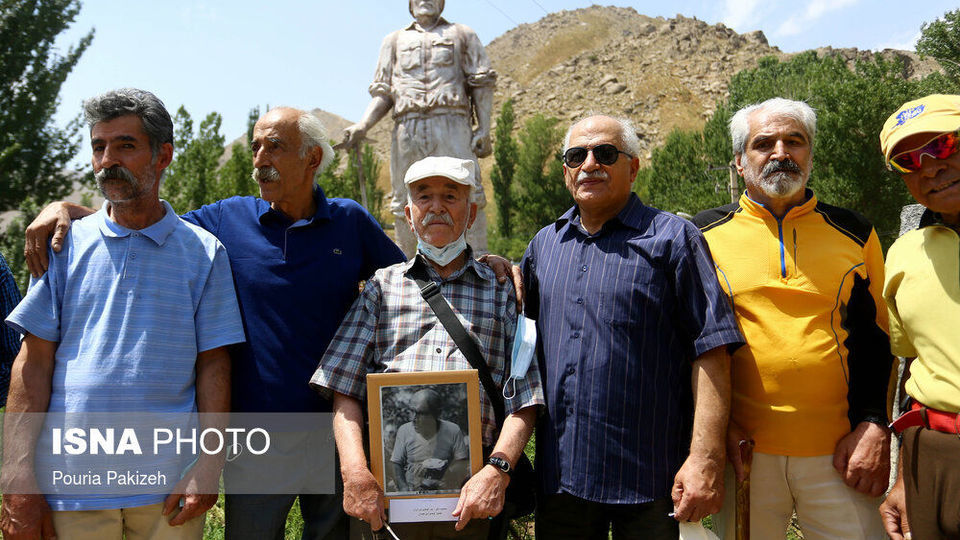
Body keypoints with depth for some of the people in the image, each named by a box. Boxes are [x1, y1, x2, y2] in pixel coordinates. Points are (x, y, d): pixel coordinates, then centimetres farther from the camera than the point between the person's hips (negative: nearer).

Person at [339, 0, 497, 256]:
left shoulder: (462, 35, 22)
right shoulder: (394, 41, 26)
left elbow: (482, 86, 12)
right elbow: (382, 92, 19)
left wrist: (484, 129, -1)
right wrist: (363, 125, 1)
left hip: (451, 123, -2)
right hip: (407, 127, 2)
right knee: (405, 203, -1)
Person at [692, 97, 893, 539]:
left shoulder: (854, 234, 8)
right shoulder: (705, 234, 3)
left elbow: (877, 340, 10)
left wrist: (874, 426, -2)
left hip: (840, 454, 1)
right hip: (741, 449, -1)